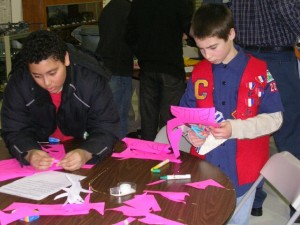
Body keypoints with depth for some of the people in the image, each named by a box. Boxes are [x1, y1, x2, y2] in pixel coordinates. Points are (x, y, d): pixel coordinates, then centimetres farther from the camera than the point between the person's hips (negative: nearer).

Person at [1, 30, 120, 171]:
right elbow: (14, 130, -16)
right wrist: (29, 153, -39)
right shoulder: (18, 82, -21)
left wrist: (86, 153, -45)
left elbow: (106, 128, -24)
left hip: (84, 147, -1)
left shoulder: (91, 79, -26)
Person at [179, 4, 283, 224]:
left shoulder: (259, 71, -9)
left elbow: (274, 118, -9)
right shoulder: (199, 72, 2)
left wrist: (235, 129, -23)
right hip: (204, 166, 3)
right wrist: (190, 132, -11)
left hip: (242, 170, -2)